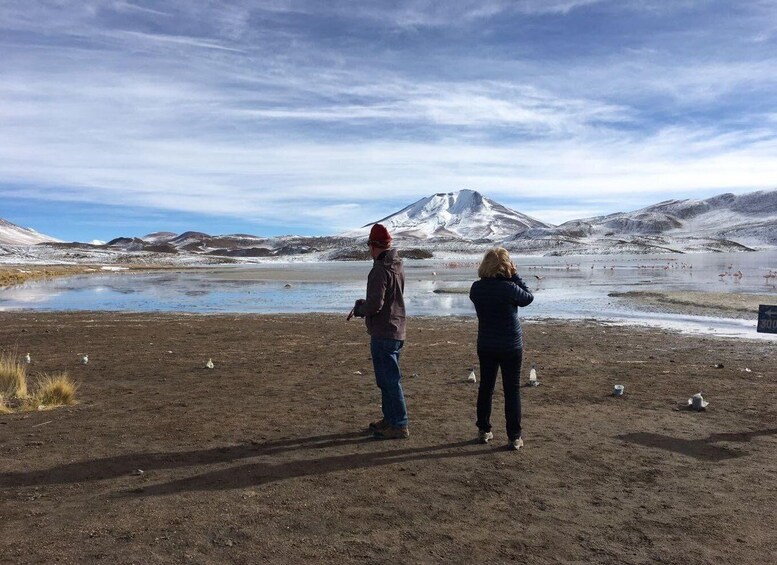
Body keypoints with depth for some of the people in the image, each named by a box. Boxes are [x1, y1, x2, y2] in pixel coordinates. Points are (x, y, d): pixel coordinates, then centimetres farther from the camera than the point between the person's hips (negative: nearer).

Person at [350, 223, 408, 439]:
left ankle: (399, 426, 4)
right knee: (388, 379, 19)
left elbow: (375, 304, -25)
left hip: (383, 334, -10)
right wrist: (363, 304, 13)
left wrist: (359, 309, -6)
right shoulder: (397, 266, 12)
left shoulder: (380, 270, -19)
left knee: (390, 380, -3)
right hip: (396, 331, 10)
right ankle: (390, 419, 29)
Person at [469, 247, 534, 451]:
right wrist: (515, 276, -1)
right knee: (512, 390, 5)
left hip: (485, 346, 4)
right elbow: (529, 298, -2)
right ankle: (514, 437, 10)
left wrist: (512, 278, 5)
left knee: (485, 387, 16)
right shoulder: (509, 288, -19)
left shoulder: (476, 288, -6)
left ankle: (484, 431, 25)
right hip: (511, 347, -4)